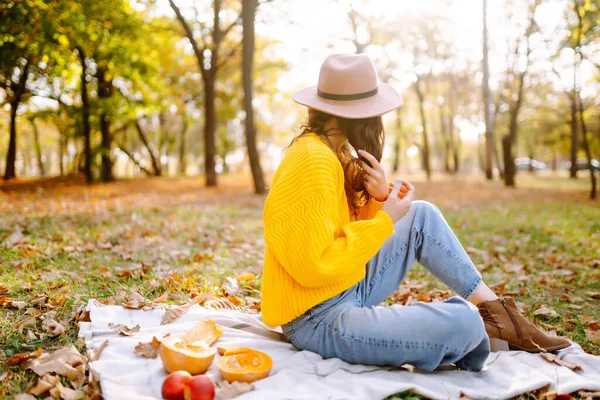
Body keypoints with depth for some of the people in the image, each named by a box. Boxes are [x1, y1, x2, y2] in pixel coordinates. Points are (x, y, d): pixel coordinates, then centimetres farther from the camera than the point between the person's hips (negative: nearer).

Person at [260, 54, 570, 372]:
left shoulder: (331, 151, 7)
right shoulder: (313, 160, -22)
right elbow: (315, 266, -25)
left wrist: (380, 197, -9)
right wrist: (385, 220, -17)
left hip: (349, 292, 10)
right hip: (319, 321, -10)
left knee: (423, 217, 11)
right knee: (461, 323, -26)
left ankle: (498, 312, 11)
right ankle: (480, 331, 10)